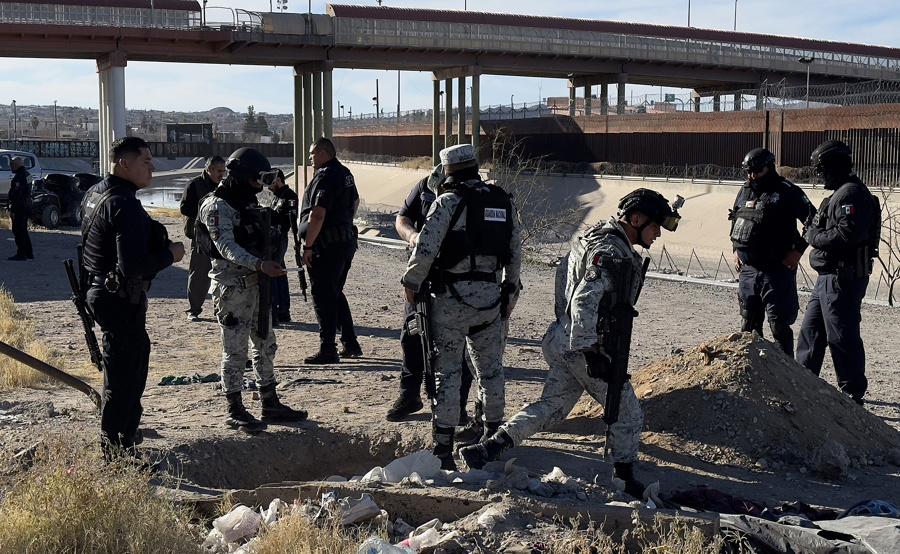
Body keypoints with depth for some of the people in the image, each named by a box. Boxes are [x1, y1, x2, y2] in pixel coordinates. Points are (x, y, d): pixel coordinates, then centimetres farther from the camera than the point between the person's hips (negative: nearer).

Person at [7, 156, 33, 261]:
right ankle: (29, 253, 20)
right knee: (23, 230, 17)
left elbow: (16, 195, -22)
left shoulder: (19, 177, -17)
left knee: (18, 231, -6)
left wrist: (12, 210, -22)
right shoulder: (27, 174, 14)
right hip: (26, 207, 10)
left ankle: (21, 254, -6)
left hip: (19, 208, -10)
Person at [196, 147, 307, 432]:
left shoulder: (249, 201, 16)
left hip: (256, 282, 10)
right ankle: (235, 411, 3)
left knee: (265, 344, 14)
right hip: (231, 285, -9)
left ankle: (270, 404, 23)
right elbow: (227, 247, -25)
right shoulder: (218, 206, -13)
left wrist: (269, 265, 15)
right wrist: (260, 264, -37)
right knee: (236, 348, -5)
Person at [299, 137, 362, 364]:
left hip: (328, 246, -10)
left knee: (323, 296, -4)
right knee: (335, 294, 19)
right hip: (347, 241, 10)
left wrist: (307, 246, -21)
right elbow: (355, 202, 28)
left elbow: (317, 215, -24)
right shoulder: (344, 173, 13)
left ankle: (327, 351, -2)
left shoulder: (325, 177, -18)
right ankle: (350, 344, 22)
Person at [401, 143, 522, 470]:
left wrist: (411, 284, -1)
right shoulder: (503, 202, 8)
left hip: (451, 298, -5)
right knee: (491, 369, 17)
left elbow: (425, 249, -16)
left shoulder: (448, 202, -10)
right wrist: (509, 289, 25)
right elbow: (515, 252, 14)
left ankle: (443, 449, 0)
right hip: (490, 297, 5)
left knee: (446, 370, 0)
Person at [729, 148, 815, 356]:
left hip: (777, 270, -7)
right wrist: (736, 249, 17)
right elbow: (735, 222, 26)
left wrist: (798, 250, -12)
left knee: (779, 325, -6)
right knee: (749, 323, 14)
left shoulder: (788, 192, -9)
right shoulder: (745, 192, 11)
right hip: (748, 269, 7)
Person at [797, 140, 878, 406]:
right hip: (830, 276, 11)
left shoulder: (852, 194, -17)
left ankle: (853, 394, 5)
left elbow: (849, 234, -28)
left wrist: (815, 237, -15)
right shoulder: (841, 193, 17)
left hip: (844, 279, -11)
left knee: (842, 337, -4)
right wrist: (815, 232, 2)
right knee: (810, 330, 16)